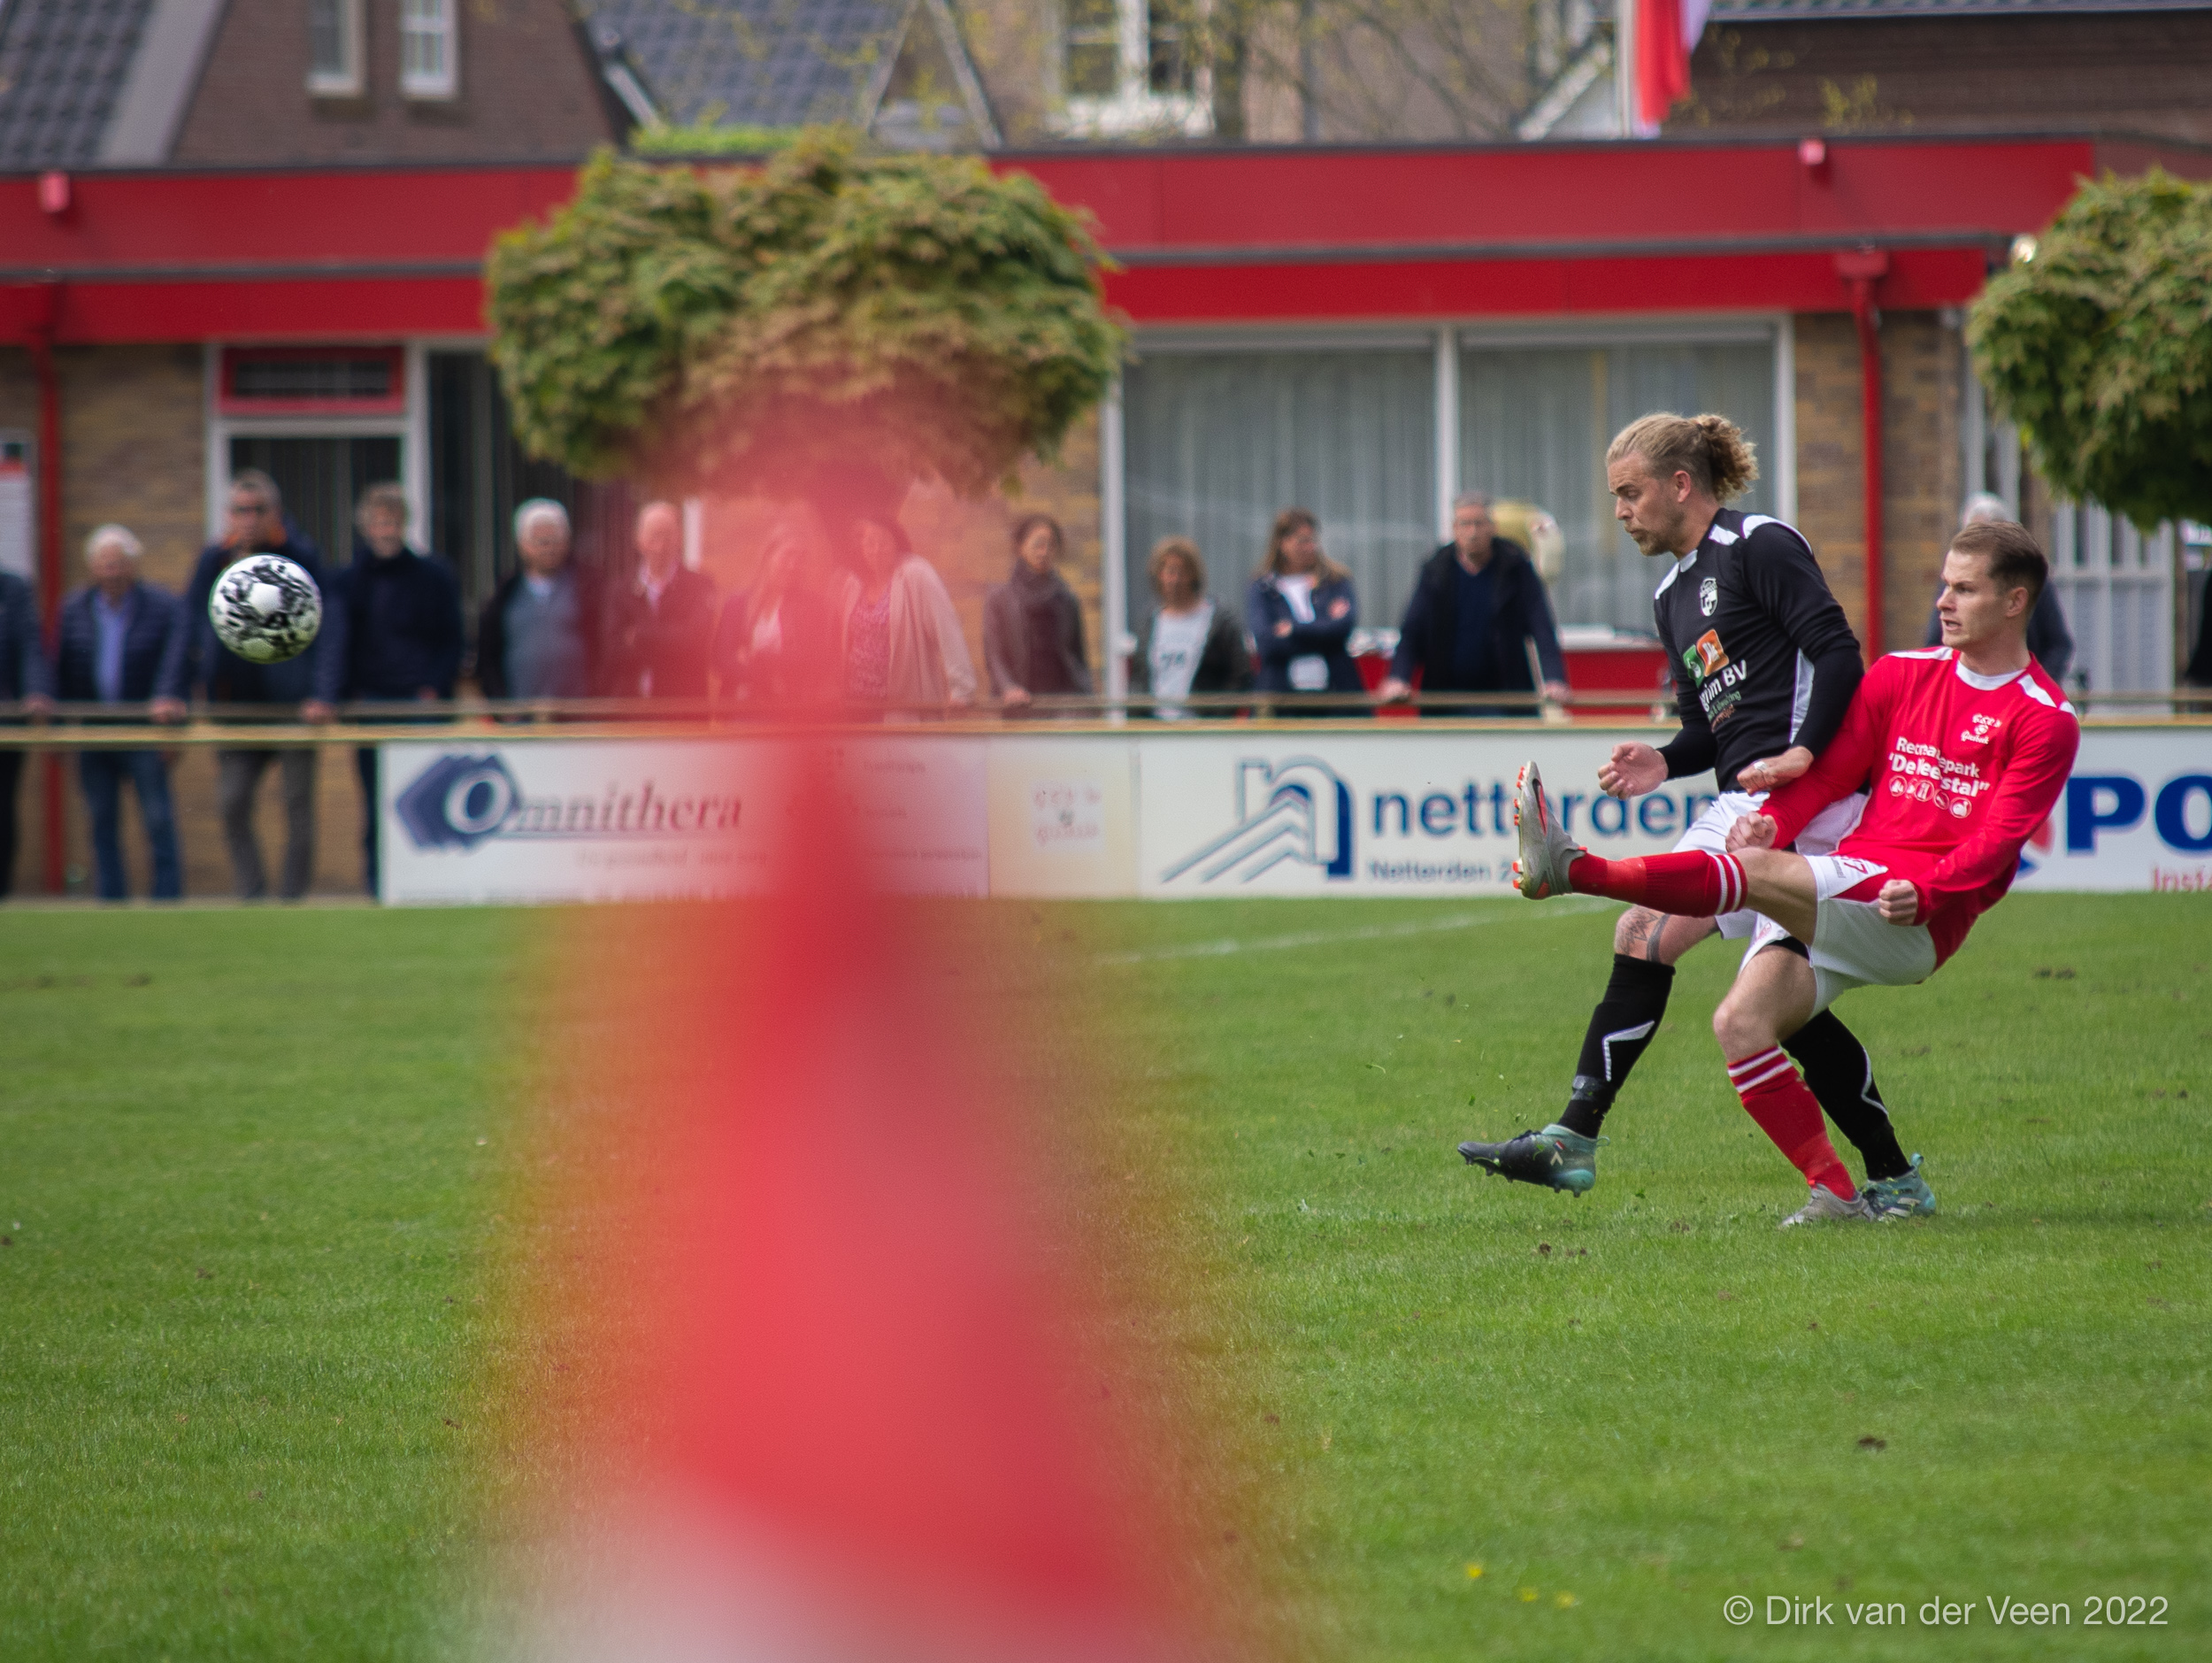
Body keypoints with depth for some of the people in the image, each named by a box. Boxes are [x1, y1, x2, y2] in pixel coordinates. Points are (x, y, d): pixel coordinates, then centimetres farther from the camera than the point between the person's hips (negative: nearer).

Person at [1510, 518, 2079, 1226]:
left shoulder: (2044, 720, 1)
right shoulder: (1904, 674, 18)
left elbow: (1996, 838, -9)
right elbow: (1830, 770, 16)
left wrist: (1923, 892, -24)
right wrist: (1773, 819, -4)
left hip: (1918, 919, -6)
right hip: (1841, 896, 6)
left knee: (1757, 872, -27)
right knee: (1740, 1024, -14)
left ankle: (1574, 869, -37)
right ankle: (1836, 1193, -13)